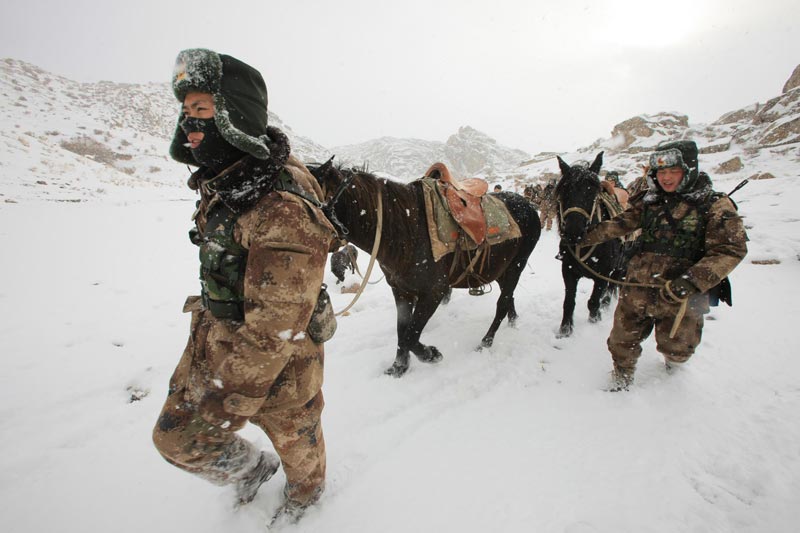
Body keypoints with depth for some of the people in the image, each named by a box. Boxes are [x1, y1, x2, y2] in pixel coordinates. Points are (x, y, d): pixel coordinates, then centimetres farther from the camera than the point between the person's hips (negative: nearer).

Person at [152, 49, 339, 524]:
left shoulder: (283, 210, -33)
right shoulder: (221, 185, -3)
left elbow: (274, 330, -29)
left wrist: (229, 401, -19)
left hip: (279, 360, -8)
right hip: (215, 338, 8)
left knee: (294, 435, 21)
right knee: (177, 437, 20)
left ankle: (306, 490, 56)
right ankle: (254, 467, 49)